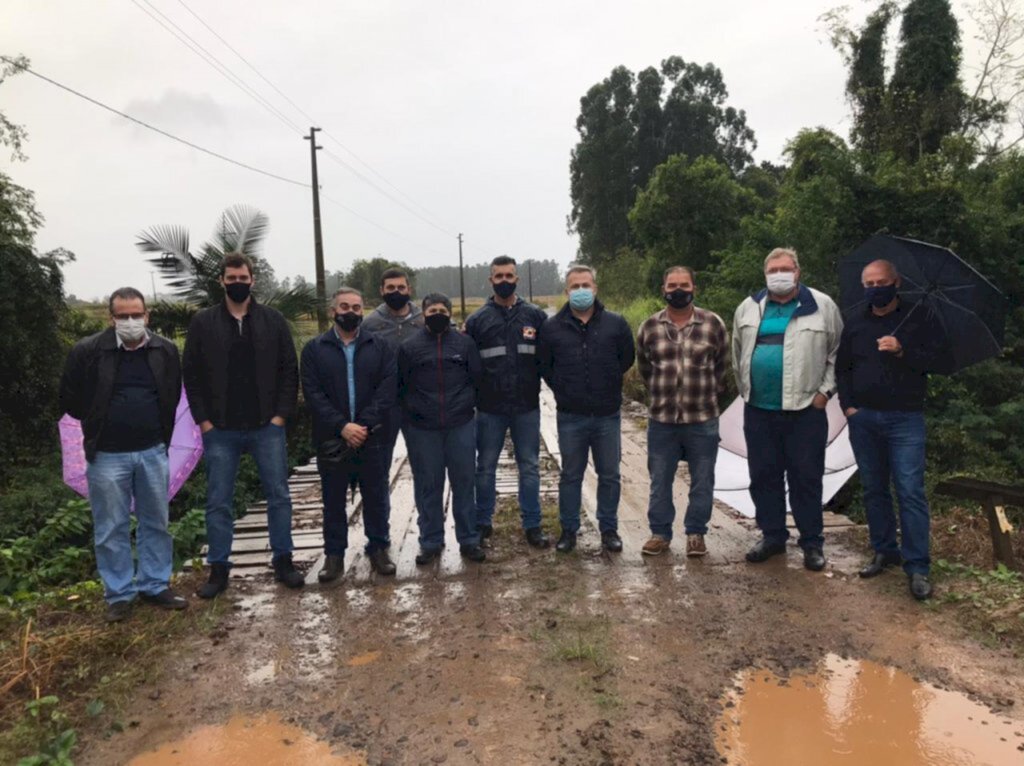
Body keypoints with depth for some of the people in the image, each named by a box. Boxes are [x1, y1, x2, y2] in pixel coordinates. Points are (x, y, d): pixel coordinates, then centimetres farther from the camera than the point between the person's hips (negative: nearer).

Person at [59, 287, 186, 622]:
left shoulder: (165, 351, -2)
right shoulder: (87, 351, -10)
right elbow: (70, 398, 2)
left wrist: (158, 431, 10)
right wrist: (101, 425, 8)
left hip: (153, 451, 3)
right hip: (107, 455, -2)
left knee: (156, 523, 12)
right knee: (111, 529, 7)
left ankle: (154, 586, 26)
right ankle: (119, 594, 20)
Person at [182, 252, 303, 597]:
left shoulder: (273, 320, 3)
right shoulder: (203, 323, 2)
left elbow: (289, 370, 2)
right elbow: (191, 375, 2)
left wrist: (280, 414, -5)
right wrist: (204, 420, -4)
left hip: (267, 427, 0)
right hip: (220, 430, 0)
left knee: (279, 496, 6)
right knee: (218, 502, 7)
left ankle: (283, 561, 20)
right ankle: (218, 569, 20)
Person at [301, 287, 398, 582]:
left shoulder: (381, 347, 5)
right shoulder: (314, 349, 4)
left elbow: (387, 389, -5)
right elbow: (313, 393, -6)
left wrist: (364, 425, -16)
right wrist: (342, 427, -17)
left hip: (372, 438, 0)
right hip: (331, 439, 0)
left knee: (376, 498, 9)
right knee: (333, 501, 10)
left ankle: (378, 548, 24)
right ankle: (334, 554, 23)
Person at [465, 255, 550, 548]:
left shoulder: (535, 315, 2)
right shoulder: (478, 319, 1)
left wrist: (541, 382, -4)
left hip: (527, 407, 0)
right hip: (489, 408, 0)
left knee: (530, 467, 8)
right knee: (485, 467, 10)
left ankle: (532, 525, 20)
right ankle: (482, 523, 24)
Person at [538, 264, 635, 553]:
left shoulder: (616, 324, -1)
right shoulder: (552, 327, -1)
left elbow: (627, 358, 11)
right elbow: (544, 365, 9)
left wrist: (609, 385, 10)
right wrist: (564, 391, 6)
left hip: (608, 416, 1)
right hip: (571, 418, 0)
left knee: (609, 475, 10)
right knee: (571, 475, 11)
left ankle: (609, 529, 25)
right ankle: (569, 530, 23)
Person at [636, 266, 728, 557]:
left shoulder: (714, 324, -3)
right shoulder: (649, 327, 1)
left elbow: (722, 365, 9)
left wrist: (706, 394, 12)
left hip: (703, 420, -1)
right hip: (661, 420, 1)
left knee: (702, 482, 10)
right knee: (659, 481, 10)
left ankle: (696, 534, 25)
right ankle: (660, 533, 24)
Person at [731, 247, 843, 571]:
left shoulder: (822, 306, 0)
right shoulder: (748, 309, 9)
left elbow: (838, 352, 2)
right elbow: (738, 354, 18)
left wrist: (825, 390, -4)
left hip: (805, 409, -3)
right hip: (758, 409, 4)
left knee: (806, 478, 3)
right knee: (763, 476, 11)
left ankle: (812, 542, 17)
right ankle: (772, 536, 25)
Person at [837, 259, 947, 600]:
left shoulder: (918, 319, 2)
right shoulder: (855, 323, 11)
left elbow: (937, 360, -5)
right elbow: (842, 367, 14)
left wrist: (902, 351, -21)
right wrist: (848, 404, 3)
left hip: (905, 419, -4)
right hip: (863, 419, 4)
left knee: (911, 491, -7)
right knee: (874, 489, 10)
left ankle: (917, 567, -2)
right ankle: (885, 551, 22)